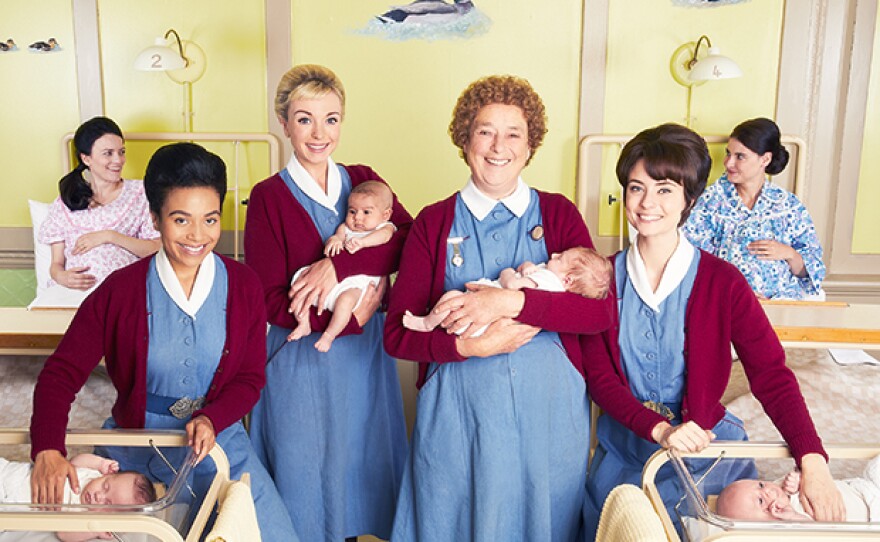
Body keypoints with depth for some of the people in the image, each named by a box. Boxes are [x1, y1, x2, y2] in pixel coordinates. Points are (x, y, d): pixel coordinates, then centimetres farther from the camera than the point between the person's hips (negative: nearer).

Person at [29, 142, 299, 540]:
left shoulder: (243, 286, -6)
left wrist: (211, 420, -20)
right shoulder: (121, 291, -9)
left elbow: (251, 379, -1)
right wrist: (48, 450, -23)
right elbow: (62, 372, -8)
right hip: (134, 445, 0)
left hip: (218, 443, 0)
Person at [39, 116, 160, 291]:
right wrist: (61, 276, -10)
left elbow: (156, 249, 3)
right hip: (73, 289, 2)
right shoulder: (65, 202, 17)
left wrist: (109, 236, -7)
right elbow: (57, 263, 14)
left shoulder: (139, 192, 12)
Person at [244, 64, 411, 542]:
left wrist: (338, 264, -25)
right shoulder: (269, 196, -8)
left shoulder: (362, 180, 4)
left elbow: (409, 238, -13)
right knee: (307, 470, 12)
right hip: (303, 360, -3)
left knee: (366, 460, 18)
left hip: (366, 355, 4)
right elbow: (270, 300, -12)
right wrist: (350, 319, -20)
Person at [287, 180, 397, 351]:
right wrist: (334, 240, -19)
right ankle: (303, 324, -4)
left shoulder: (385, 227, 9)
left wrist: (361, 241, -33)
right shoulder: (346, 227, 25)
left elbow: (383, 235, -15)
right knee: (301, 277, -9)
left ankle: (329, 335, -17)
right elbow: (338, 235, 7)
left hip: (357, 281, -6)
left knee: (346, 298, -35)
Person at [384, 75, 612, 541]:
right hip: (458, 411, 0)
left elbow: (601, 311, -11)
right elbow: (397, 336, -4)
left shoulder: (558, 214, 2)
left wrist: (513, 301, -23)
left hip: (548, 410, 1)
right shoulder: (434, 223, 0)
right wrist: (474, 346, -19)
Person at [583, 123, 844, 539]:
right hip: (624, 451, 2)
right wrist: (659, 429, -23)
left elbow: (771, 374, -14)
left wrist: (812, 462, -27)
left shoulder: (723, 282, -11)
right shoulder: (605, 277, -6)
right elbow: (598, 374, -8)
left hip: (705, 449, -1)